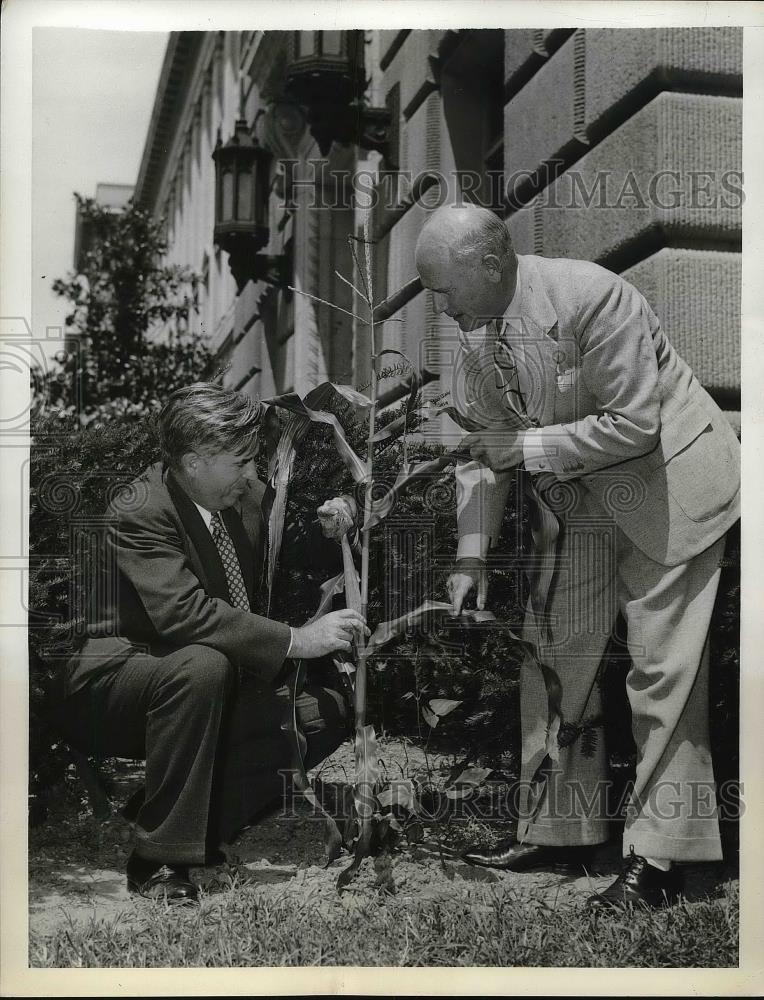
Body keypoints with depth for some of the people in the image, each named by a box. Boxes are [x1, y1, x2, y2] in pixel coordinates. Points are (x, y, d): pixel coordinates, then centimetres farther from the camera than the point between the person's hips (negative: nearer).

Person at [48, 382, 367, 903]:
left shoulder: (237, 502, 2)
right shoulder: (138, 513, -22)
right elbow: (183, 611, -37)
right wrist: (297, 640, -37)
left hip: (204, 679, 8)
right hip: (110, 683, -8)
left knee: (325, 709, -6)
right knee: (201, 666, -39)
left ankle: (203, 833, 0)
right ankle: (160, 860, -27)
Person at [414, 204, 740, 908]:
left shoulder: (591, 296, -26)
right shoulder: (475, 333, -4)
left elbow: (634, 423, -25)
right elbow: (482, 450, 4)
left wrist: (526, 446, -23)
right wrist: (472, 556, -4)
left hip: (670, 486, -7)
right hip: (577, 501, 8)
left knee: (661, 668, -6)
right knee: (554, 651, 9)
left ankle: (657, 860, 1)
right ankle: (556, 828, 22)